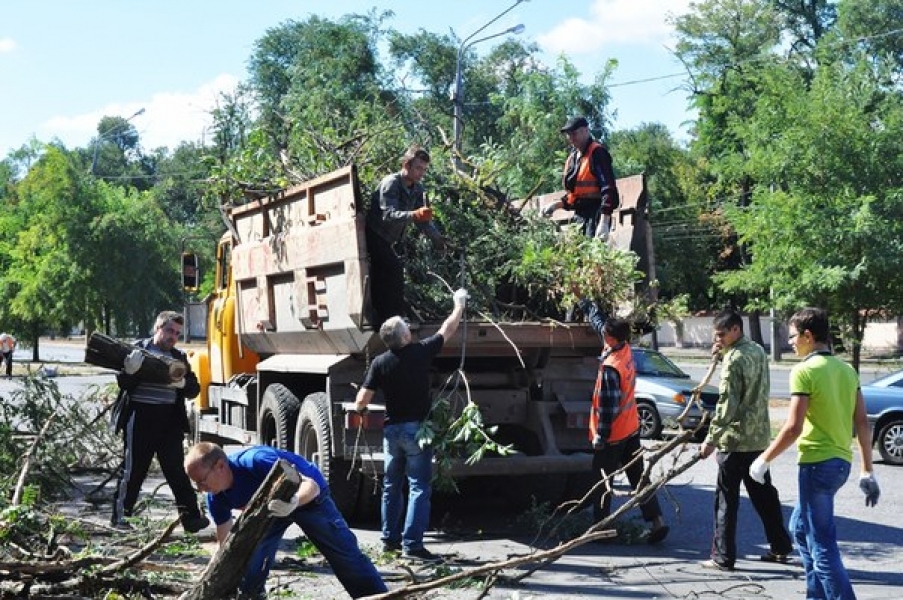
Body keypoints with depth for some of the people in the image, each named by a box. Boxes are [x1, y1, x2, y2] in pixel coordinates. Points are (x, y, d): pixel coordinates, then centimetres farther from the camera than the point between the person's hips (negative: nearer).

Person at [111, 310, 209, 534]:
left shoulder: (179, 357, 15)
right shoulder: (138, 350, 3)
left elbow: (194, 389, 10)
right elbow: (123, 384, -1)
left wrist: (182, 383, -12)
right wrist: (130, 371, -23)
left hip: (169, 420, 3)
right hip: (140, 418, -3)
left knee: (176, 469, 3)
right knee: (133, 468, 2)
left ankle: (191, 516, 4)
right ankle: (120, 515, 14)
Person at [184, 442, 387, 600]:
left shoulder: (255, 461, -42)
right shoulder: (216, 496, -21)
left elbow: (312, 486, -44)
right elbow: (224, 542, -10)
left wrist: (293, 503, -65)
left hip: (309, 497, -5)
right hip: (270, 505, 5)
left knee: (346, 555, -2)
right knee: (250, 557, -8)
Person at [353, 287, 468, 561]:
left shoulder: (380, 363, -5)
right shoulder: (420, 352, -10)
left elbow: (361, 401, -6)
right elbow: (447, 330, 6)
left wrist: (358, 410, 18)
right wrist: (459, 305, 21)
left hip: (392, 430, 4)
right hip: (416, 428, -4)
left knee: (391, 486, 16)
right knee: (419, 487, -3)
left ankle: (390, 539, 24)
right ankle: (412, 544, -9)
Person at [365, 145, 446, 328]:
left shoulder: (417, 189, 3)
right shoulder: (391, 183, -21)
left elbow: (423, 220, 3)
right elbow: (388, 214, -36)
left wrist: (439, 241, -14)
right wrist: (414, 215, -52)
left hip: (387, 241, 9)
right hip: (374, 236, -9)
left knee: (382, 282, 14)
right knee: (395, 268, -23)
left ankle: (382, 320, 22)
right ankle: (395, 317, -25)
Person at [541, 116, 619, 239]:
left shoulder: (597, 153, -10)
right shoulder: (572, 157, 17)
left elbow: (608, 189, -17)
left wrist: (604, 223, -24)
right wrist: (557, 204, 10)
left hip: (595, 215, -9)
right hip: (579, 217, 9)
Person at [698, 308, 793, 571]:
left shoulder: (735, 358, -17)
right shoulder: (758, 351, 9)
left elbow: (727, 404, -21)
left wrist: (711, 439, -18)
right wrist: (723, 353, 6)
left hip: (735, 440, -8)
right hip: (759, 436, 8)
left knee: (727, 498, 0)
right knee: (764, 493, 17)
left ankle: (723, 557, 4)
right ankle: (780, 546, 24)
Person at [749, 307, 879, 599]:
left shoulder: (804, 370, -13)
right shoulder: (846, 370, 10)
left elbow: (793, 428, -18)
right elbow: (862, 423, 9)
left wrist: (764, 460, -6)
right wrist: (867, 471, 14)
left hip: (818, 463, -9)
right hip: (841, 462, 9)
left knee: (822, 545, -3)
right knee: (801, 528, 23)